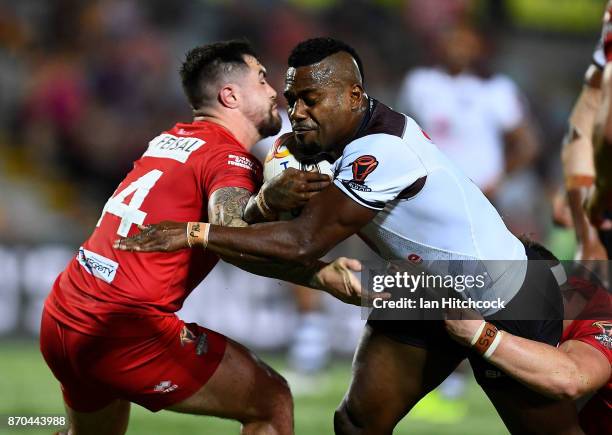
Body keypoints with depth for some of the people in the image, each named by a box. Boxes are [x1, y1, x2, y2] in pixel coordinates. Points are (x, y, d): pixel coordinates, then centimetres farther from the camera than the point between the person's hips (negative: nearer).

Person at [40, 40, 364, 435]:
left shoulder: (171, 139, 16)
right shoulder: (229, 158, -8)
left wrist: (267, 202, -16)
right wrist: (320, 275, -36)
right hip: (128, 329, -9)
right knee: (272, 403, 0)